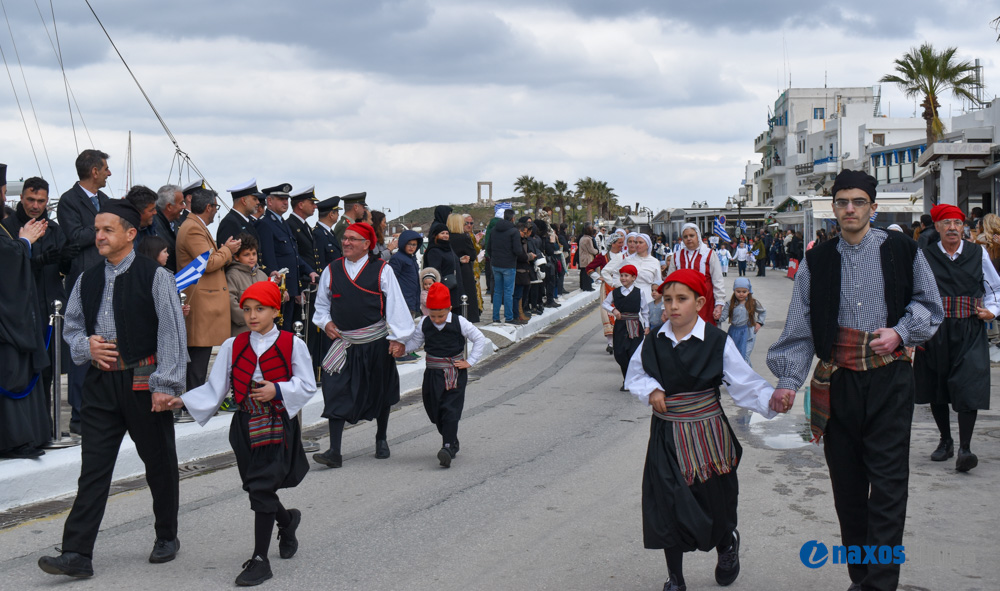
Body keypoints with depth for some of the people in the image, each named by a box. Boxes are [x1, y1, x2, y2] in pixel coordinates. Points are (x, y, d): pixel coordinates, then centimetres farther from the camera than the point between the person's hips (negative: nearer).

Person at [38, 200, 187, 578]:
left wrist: (164, 385, -14)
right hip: (101, 382, 4)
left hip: (143, 382, -4)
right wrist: (86, 346, -3)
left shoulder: (155, 276, -6)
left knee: (159, 462, 10)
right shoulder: (88, 280, 10)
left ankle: (167, 537, 28)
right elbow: (72, 326, 20)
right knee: (93, 468, 1)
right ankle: (77, 554, 2)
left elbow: (171, 332, -10)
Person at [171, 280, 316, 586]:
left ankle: (260, 559, 2)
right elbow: (215, 388, 4)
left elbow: (308, 386, -3)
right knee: (255, 488, 14)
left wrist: (277, 391, -18)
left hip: (277, 425, -4)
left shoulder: (292, 345, -5)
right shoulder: (233, 346, 4)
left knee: (262, 488, -8)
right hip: (245, 424, 4)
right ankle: (287, 519, 47)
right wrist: (183, 400, -9)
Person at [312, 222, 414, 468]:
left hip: (376, 342, -1)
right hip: (343, 343, 1)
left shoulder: (381, 270, -3)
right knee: (337, 394, -8)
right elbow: (321, 303, 17)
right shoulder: (332, 270, 5)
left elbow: (395, 304, -3)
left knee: (380, 392, 14)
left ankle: (381, 439, 36)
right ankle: (334, 452, -7)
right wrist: (325, 321, -2)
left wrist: (398, 338, -7)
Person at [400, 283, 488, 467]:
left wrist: (470, 361, -4)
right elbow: (415, 341, 9)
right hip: (433, 373, 4)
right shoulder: (424, 324, 1)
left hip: (455, 373, -4)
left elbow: (480, 339, 0)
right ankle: (452, 442, 24)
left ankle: (448, 447, -19)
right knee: (435, 409, 8)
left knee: (450, 410, -13)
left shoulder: (459, 323, -7)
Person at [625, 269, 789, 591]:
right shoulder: (653, 342, 0)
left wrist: (770, 399, -30)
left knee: (714, 499, 11)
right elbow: (634, 375, 13)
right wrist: (650, 390, -8)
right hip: (666, 436, 2)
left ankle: (727, 544, 48)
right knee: (668, 506, 1)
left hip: (707, 434, -2)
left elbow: (744, 381, -13)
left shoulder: (717, 342, -10)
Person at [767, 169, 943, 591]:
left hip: (889, 379, -2)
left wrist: (900, 332, -8)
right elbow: (799, 328, 5)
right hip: (838, 381, 2)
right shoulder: (817, 262, 6)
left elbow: (929, 306, 11)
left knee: (887, 484, -5)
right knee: (846, 484, 8)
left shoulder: (901, 251, 2)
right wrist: (788, 380, -4)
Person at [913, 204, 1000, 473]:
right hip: (934, 331, 1)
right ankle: (945, 441, 27)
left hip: (969, 332, -1)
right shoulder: (924, 256, 3)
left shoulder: (978, 254, 5)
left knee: (968, 387, -11)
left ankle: (965, 448, -7)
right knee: (936, 389, 9)